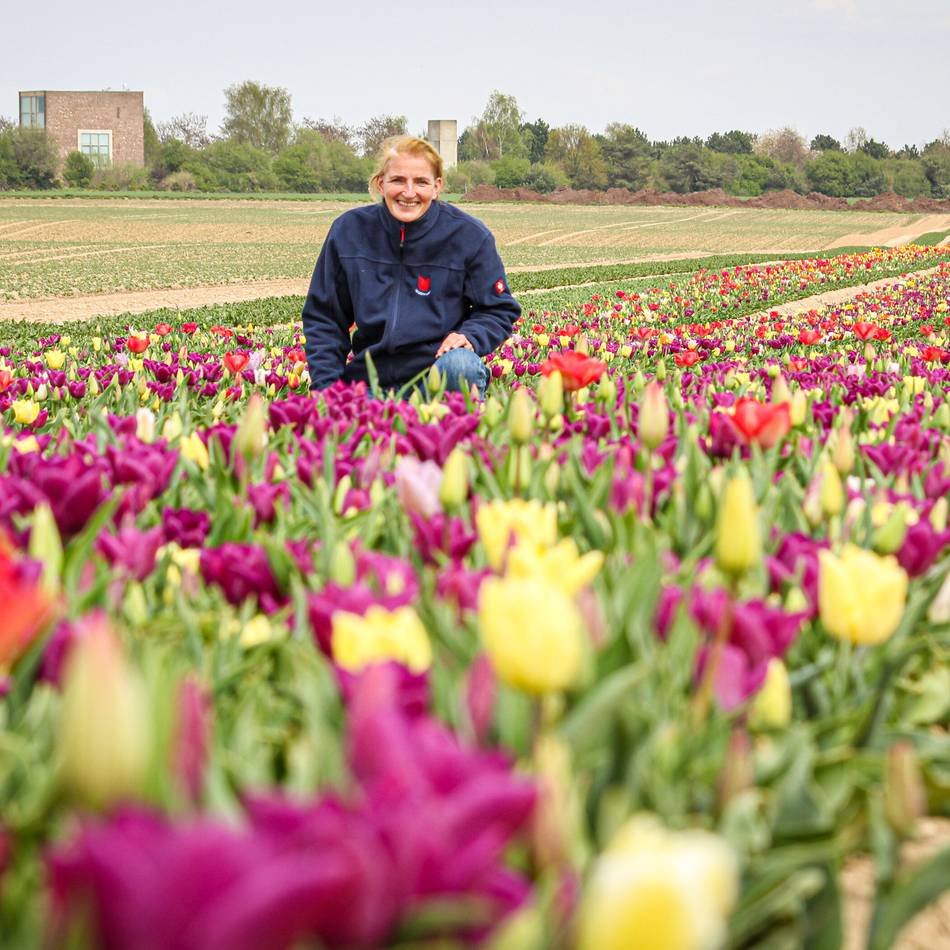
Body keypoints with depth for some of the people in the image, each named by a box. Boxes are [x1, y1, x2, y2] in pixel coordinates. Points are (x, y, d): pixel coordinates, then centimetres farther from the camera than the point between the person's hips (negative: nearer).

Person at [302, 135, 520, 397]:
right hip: (371, 381, 1)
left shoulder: (469, 235, -3)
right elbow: (323, 317, 10)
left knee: (460, 366, -34)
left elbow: (500, 310, 6)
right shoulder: (349, 230, 2)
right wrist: (326, 387, -1)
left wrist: (470, 336, -16)